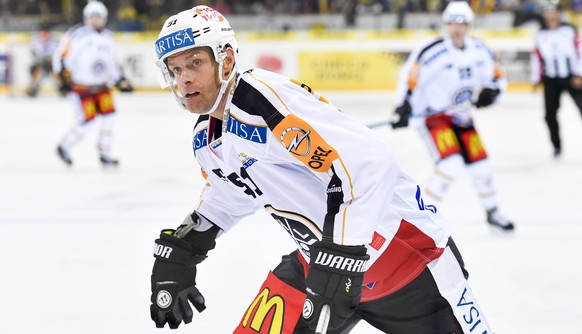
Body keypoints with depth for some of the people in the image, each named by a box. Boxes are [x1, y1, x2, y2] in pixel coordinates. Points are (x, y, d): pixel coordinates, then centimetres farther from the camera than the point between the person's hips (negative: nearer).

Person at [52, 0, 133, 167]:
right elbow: (60, 57, -10)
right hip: (80, 86, -6)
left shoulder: (108, 37, 10)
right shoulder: (76, 34, -11)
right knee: (87, 121, -10)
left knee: (109, 116, -6)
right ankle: (64, 147, 12)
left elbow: (113, 64, 20)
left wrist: (121, 81, 12)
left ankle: (104, 154, 7)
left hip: (101, 86, 6)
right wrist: (64, 78, -19)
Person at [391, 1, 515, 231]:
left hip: (461, 117, 6)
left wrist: (491, 91, -13)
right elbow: (410, 76, -16)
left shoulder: (479, 51, -1)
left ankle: (492, 212, 33)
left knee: (480, 165, 10)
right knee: (451, 164, -23)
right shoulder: (433, 51, -20)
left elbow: (497, 78, 8)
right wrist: (403, 109, -25)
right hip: (432, 115, -6)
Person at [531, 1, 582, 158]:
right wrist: (536, 79, 8)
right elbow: (537, 57, 11)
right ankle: (557, 146, 12)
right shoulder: (541, 35, 7)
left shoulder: (569, 31, -2)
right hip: (551, 79, 2)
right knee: (550, 114, -2)